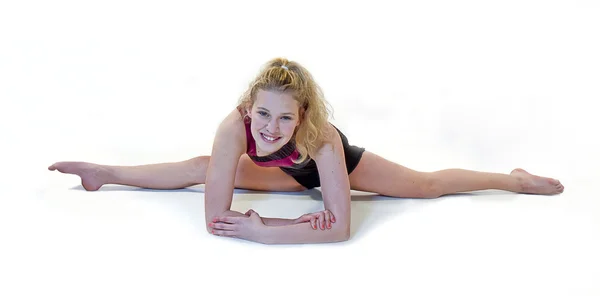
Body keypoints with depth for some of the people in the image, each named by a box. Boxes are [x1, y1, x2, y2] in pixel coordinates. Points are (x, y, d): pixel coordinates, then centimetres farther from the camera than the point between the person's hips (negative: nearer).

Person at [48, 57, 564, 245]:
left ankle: (515, 178, 29)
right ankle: (104, 171, 27)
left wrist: (263, 231, -50)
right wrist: (304, 226, -45)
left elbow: (340, 227, -47)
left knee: (428, 184, 5)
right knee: (202, 168, 6)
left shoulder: (322, 137, -47)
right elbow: (215, 216, -41)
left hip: (339, 161, -2)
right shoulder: (234, 128, -43)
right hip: (294, 169, 2)